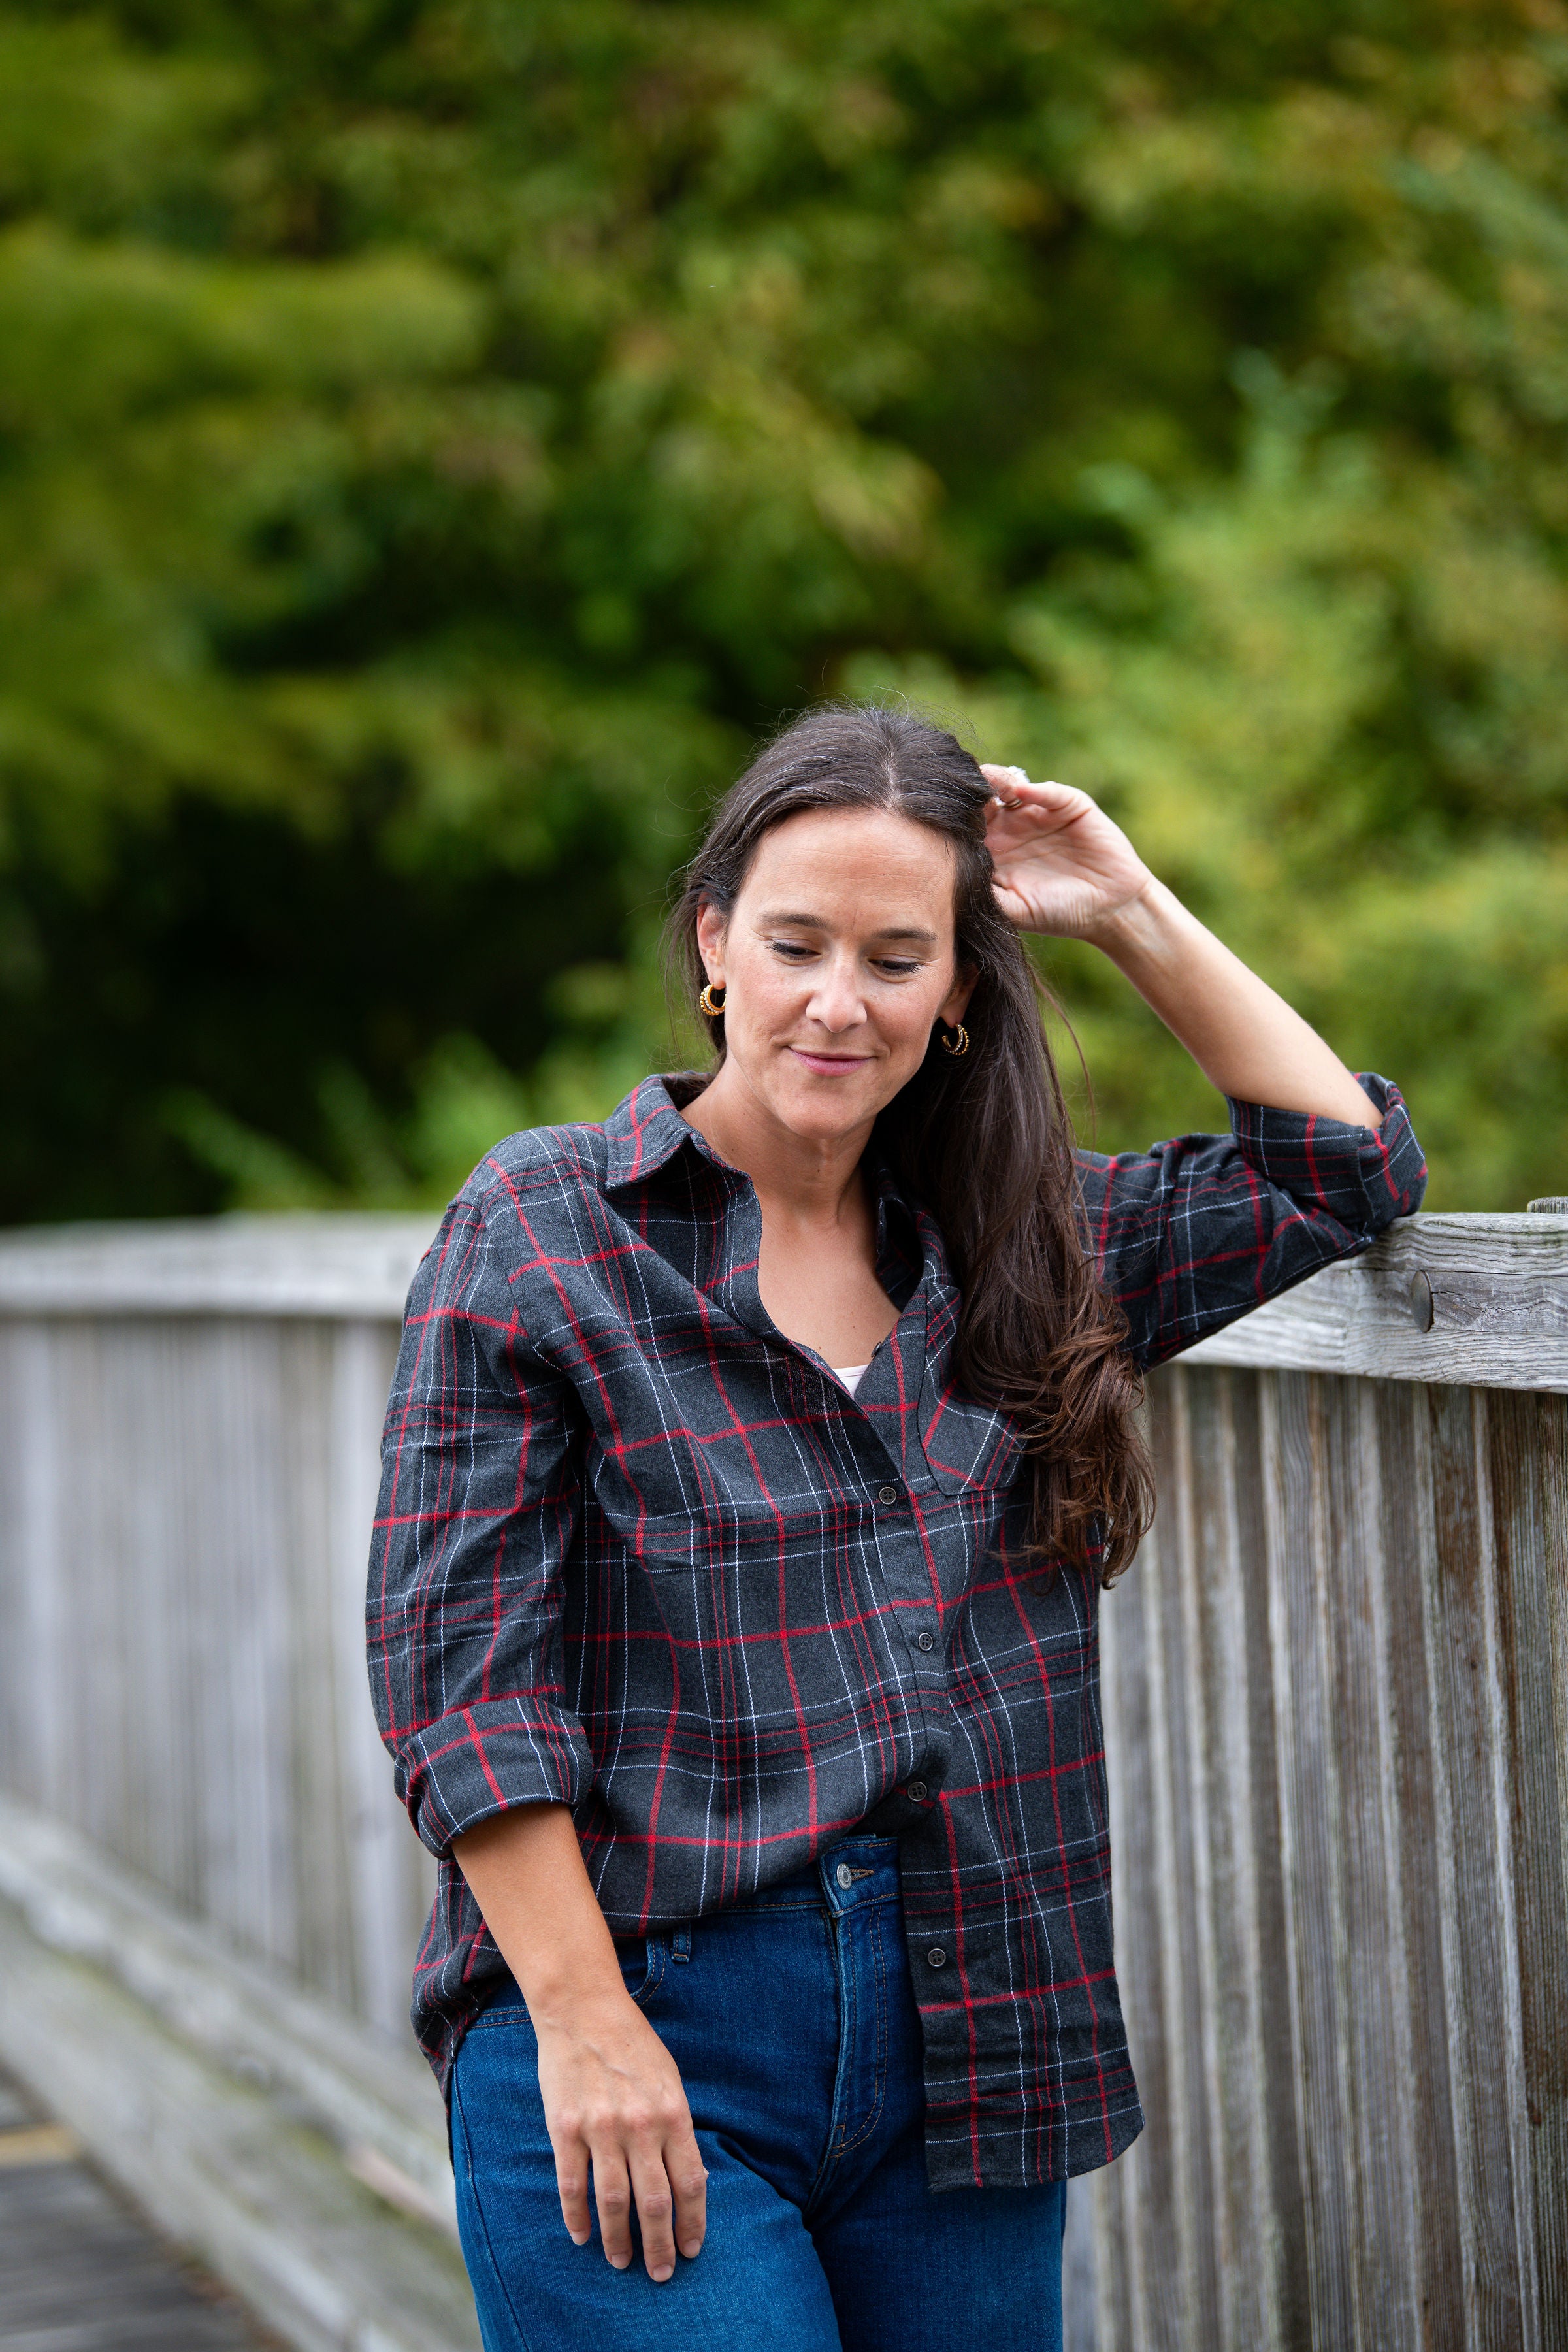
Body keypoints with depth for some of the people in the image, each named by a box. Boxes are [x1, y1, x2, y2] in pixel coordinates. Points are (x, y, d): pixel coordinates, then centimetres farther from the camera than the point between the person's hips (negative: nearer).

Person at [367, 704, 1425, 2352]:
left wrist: (1133, 914, 10)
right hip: (644, 2043, -4)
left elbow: (1346, 1171, 18)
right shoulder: (540, 1227, -2)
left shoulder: (1024, 1243, 11)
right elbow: (459, 1660, -7)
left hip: (968, 2055, 4)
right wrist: (582, 2017, -13)